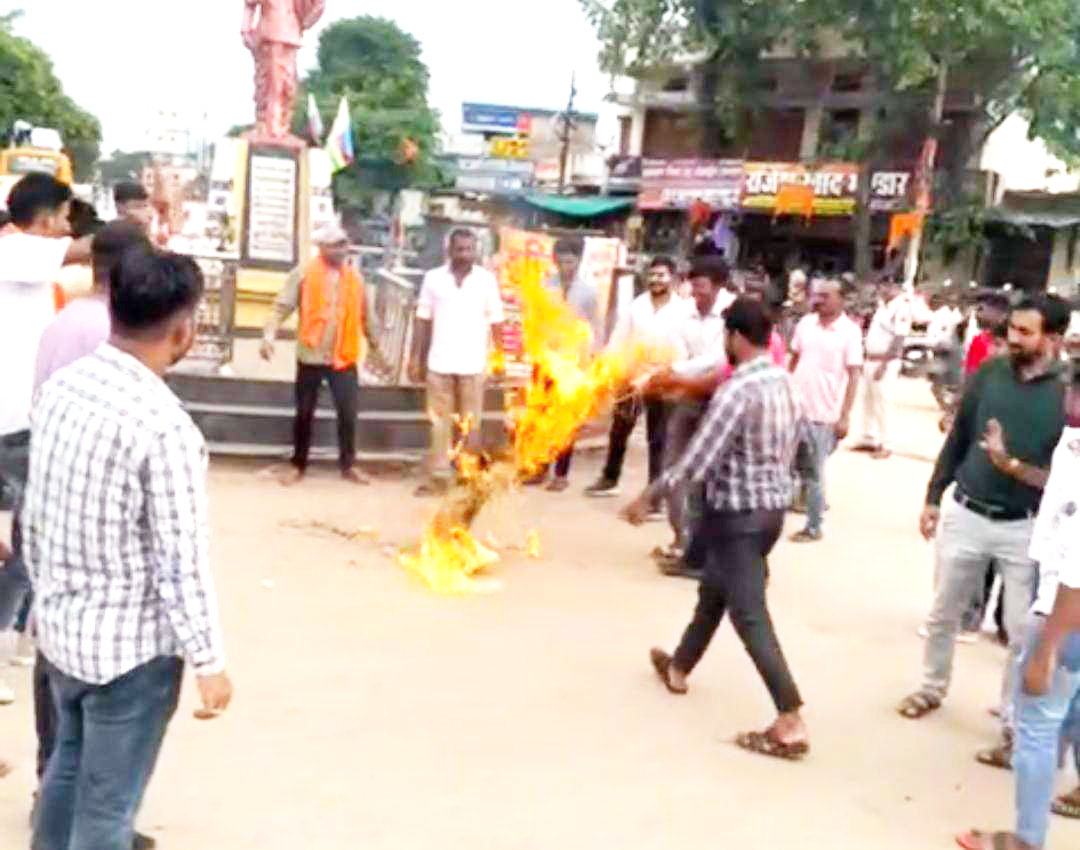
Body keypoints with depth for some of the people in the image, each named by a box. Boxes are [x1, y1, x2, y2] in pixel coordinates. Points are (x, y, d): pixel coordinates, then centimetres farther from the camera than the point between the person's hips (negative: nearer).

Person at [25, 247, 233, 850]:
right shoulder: (164, 426, -26)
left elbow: (35, 514, 6)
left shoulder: (61, 386, -3)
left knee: (70, 761, 28)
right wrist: (209, 662, -12)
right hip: (131, 644, -7)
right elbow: (183, 561, -22)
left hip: (59, 625, 7)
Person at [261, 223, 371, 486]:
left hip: (344, 357, 2)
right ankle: (298, 464, 22)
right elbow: (282, 307, -9)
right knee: (305, 413, 8)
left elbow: (364, 316, 14)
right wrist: (268, 336, -23)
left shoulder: (355, 278, 5)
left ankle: (348, 464, 16)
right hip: (311, 356, -2)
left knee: (349, 412, 1)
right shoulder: (304, 274, -6)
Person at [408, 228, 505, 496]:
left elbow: (496, 322, 1)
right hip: (439, 363, 1)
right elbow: (423, 320, 4)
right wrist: (415, 358, 0)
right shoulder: (433, 278, 2)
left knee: (471, 423, 8)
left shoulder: (487, 279, 0)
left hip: (473, 364, -1)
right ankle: (438, 477, 11)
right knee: (439, 422, 6)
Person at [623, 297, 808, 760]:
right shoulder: (782, 380, 5)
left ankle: (791, 724, -6)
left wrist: (648, 496, -13)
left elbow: (696, 461, -25)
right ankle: (679, 667, 45)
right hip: (773, 506, 9)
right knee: (714, 591, 25)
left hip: (738, 514, -9)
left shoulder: (736, 391, -23)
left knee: (749, 616, -5)